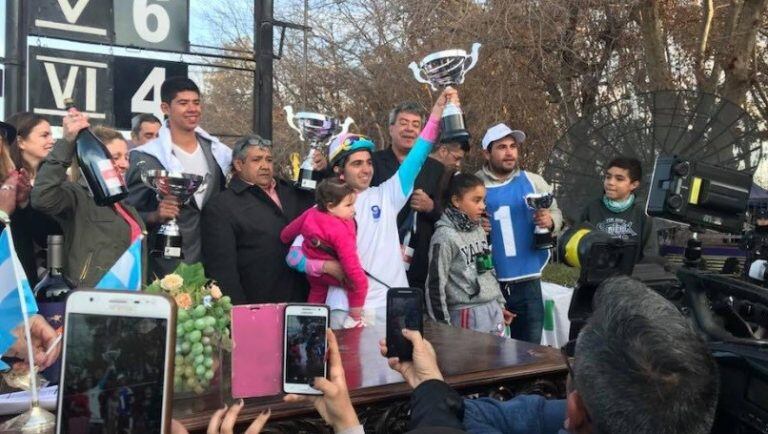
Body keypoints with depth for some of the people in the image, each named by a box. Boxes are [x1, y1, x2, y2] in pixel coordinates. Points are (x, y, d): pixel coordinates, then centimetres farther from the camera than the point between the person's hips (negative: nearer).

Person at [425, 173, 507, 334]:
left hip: (494, 311, 7)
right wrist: (443, 327, -12)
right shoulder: (445, 236, -12)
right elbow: (436, 284, -13)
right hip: (468, 315, -7)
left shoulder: (479, 230, 9)